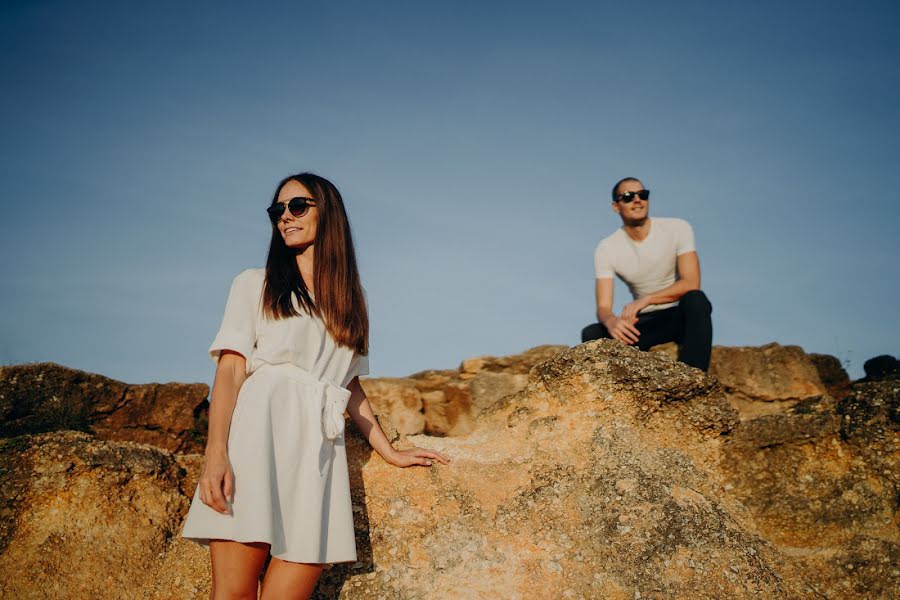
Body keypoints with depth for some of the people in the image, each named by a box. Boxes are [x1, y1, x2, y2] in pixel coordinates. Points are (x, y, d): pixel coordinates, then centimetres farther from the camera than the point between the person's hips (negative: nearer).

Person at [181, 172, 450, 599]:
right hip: (257, 430, -2)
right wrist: (216, 452, -12)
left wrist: (389, 452, 20)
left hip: (317, 447, 3)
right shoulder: (254, 284, 13)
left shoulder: (348, 302, 23)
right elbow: (230, 370, 1)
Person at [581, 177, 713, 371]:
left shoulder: (678, 228, -11)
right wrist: (611, 321, -41)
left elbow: (691, 283, -20)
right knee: (591, 335, -23)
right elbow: (603, 307, -15)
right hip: (644, 322, 1)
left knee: (695, 299, -37)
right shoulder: (606, 248, -9)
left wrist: (645, 300, -33)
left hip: (681, 315, -1)